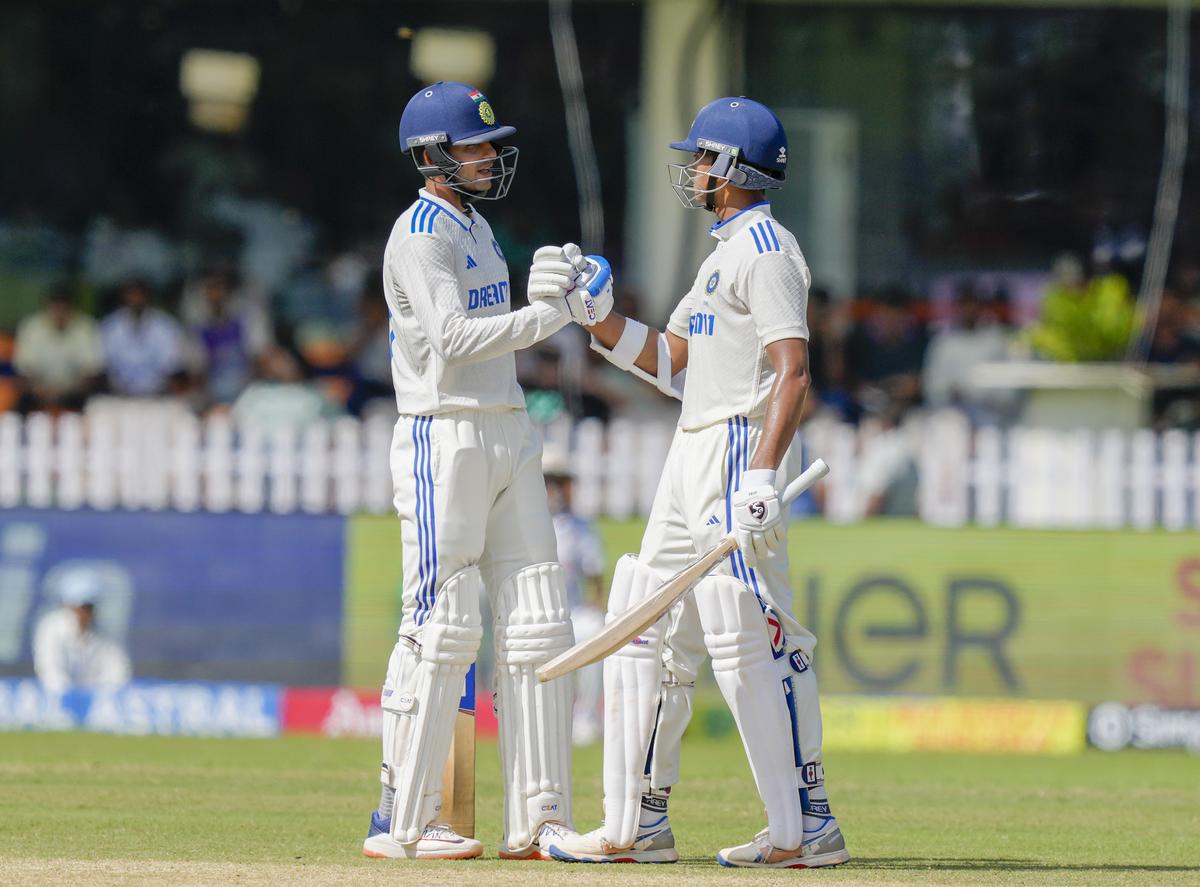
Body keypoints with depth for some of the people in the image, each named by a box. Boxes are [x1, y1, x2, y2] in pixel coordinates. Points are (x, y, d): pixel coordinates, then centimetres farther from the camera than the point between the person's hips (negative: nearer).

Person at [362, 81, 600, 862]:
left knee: (535, 624, 4)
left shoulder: (477, 228, 19)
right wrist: (549, 314, -24)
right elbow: (453, 339, -23)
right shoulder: (420, 235, -10)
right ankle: (401, 822, -5)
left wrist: (558, 297, 6)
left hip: (509, 440, 9)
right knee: (441, 627, -9)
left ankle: (537, 819, 5)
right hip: (444, 439, -9)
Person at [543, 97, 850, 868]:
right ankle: (639, 824, 14)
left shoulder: (766, 248, -11)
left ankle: (807, 826, -11)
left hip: (744, 449, -11)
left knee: (752, 639, -13)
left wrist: (763, 477, -29)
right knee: (648, 630, 10)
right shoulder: (727, 251, 21)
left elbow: (793, 373, -20)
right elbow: (670, 361, 21)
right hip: (694, 456, 11)